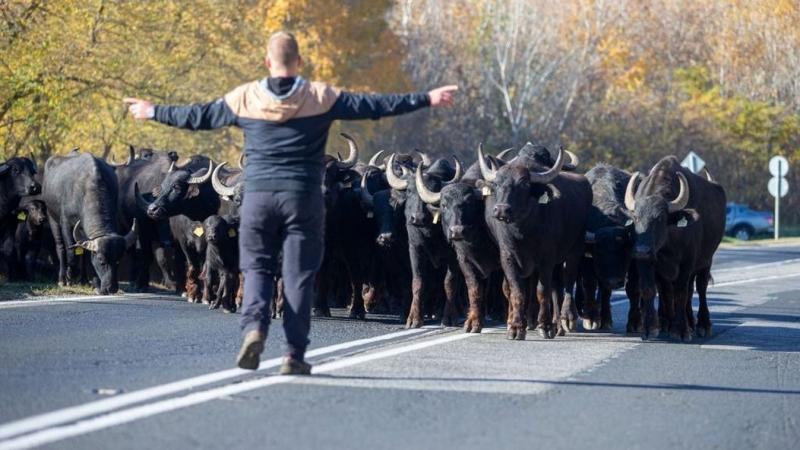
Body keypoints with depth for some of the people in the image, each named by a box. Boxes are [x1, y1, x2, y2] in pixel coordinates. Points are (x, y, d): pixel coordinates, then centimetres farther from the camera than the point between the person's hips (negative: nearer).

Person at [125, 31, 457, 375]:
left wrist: (154, 112, 28)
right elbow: (373, 105, -3)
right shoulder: (321, 97, -2)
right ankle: (295, 355, 2)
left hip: (258, 195, 1)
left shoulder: (244, 98, 3)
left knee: (257, 268, 12)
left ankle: (254, 327, -13)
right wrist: (426, 100, 2)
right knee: (299, 275, 4)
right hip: (303, 196, -1)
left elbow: (198, 116, 12)